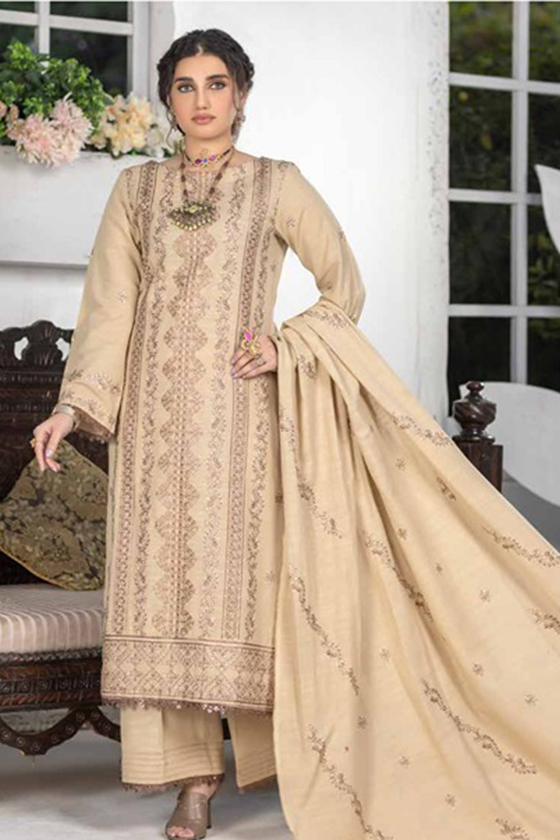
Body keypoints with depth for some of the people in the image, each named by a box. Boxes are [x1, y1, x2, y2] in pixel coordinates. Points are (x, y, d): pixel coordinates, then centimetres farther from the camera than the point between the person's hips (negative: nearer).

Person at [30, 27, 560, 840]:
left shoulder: (277, 184, 5)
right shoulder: (136, 188, 12)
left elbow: (345, 288, 7)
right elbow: (109, 304, 6)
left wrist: (287, 346, -8)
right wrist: (73, 404, -4)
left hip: (240, 408, -2)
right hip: (157, 413, 3)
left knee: (243, 572, -6)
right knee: (165, 578, -2)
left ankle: (295, 762, 4)